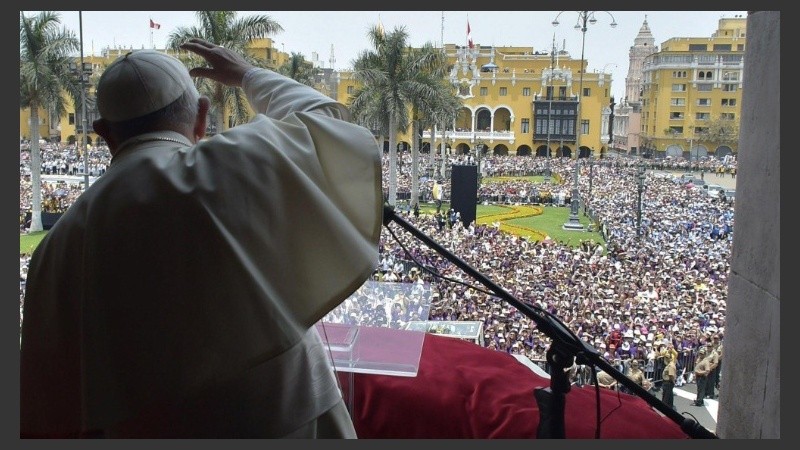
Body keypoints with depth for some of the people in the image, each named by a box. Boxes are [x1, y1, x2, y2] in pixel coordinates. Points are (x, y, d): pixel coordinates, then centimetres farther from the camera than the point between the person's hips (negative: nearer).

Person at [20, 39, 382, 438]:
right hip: (287, 420, -1)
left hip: (148, 430, 2)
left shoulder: (63, 241, -6)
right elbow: (323, 120, 7)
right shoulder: (240, 162, -14)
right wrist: (248, 75, 21)